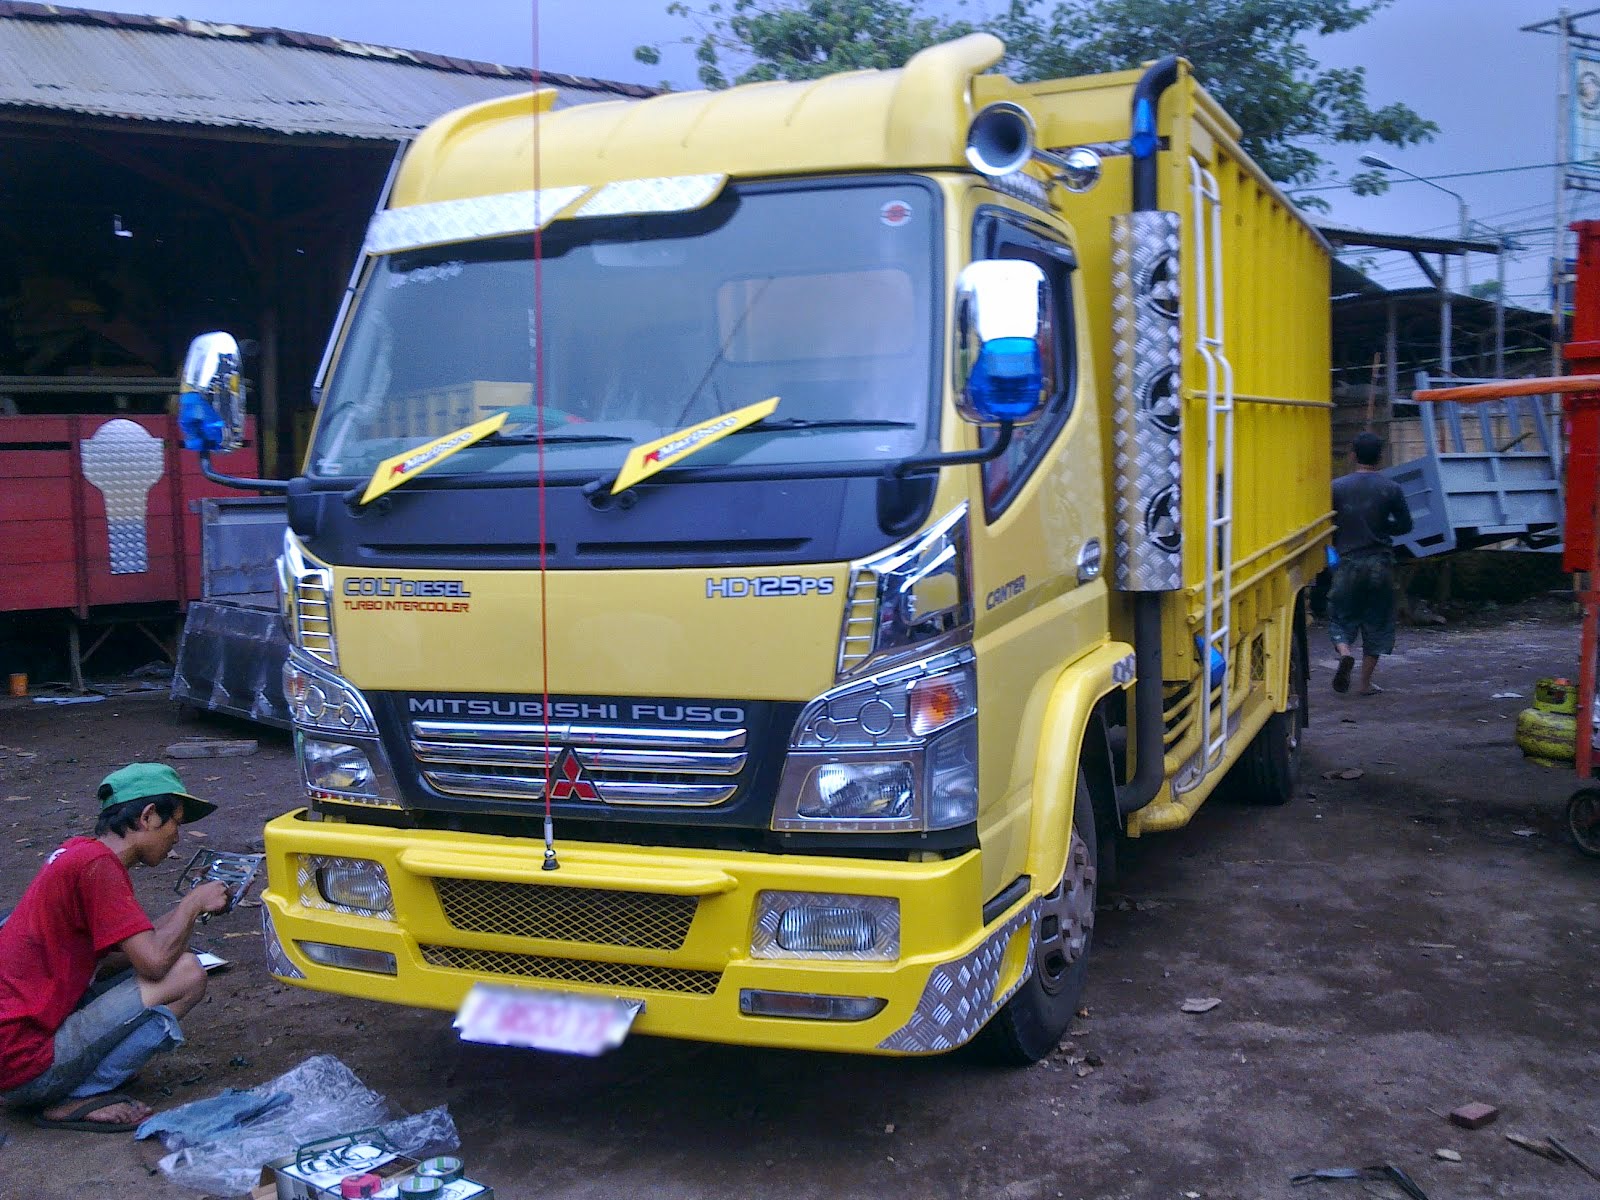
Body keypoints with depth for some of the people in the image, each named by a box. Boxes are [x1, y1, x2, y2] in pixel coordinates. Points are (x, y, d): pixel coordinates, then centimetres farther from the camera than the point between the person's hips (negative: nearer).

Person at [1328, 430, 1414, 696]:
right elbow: (1405, 525, 2)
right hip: (1380, 564, 1)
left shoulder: (1338, 487, -4)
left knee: (1341, 617, 11)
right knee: (1376, 623, 10)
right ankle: (1366, 682, 11)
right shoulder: (1391, 488, -4)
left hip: (1348, 562, 0)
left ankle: (1345, 652, -19)